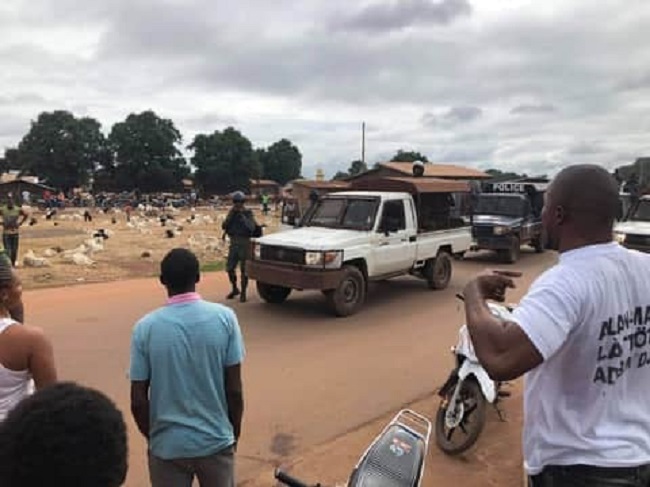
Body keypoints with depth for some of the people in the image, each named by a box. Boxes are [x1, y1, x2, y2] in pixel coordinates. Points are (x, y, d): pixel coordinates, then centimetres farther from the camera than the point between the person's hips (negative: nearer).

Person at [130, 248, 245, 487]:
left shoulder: (145, 327, -12)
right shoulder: (224, 317, -12)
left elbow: (138, 401, -7)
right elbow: (234, 390, -9)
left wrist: (152, 437, 11)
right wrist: (234, 433, 8)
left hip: (168, 445, 0)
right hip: (216, 441, 0)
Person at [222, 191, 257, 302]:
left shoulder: (248, 213, -5)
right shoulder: (231, 213, 8)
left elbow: (251, 228, -21)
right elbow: (224, 226, -3)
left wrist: (242, 215, -19)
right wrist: (231, 215, -12)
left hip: (245, 244, -4)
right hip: (234, 244, 5)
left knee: (244, 270, 0)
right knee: (230, 268, 5)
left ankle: (243, 293, 9)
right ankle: (234, 289, 24)